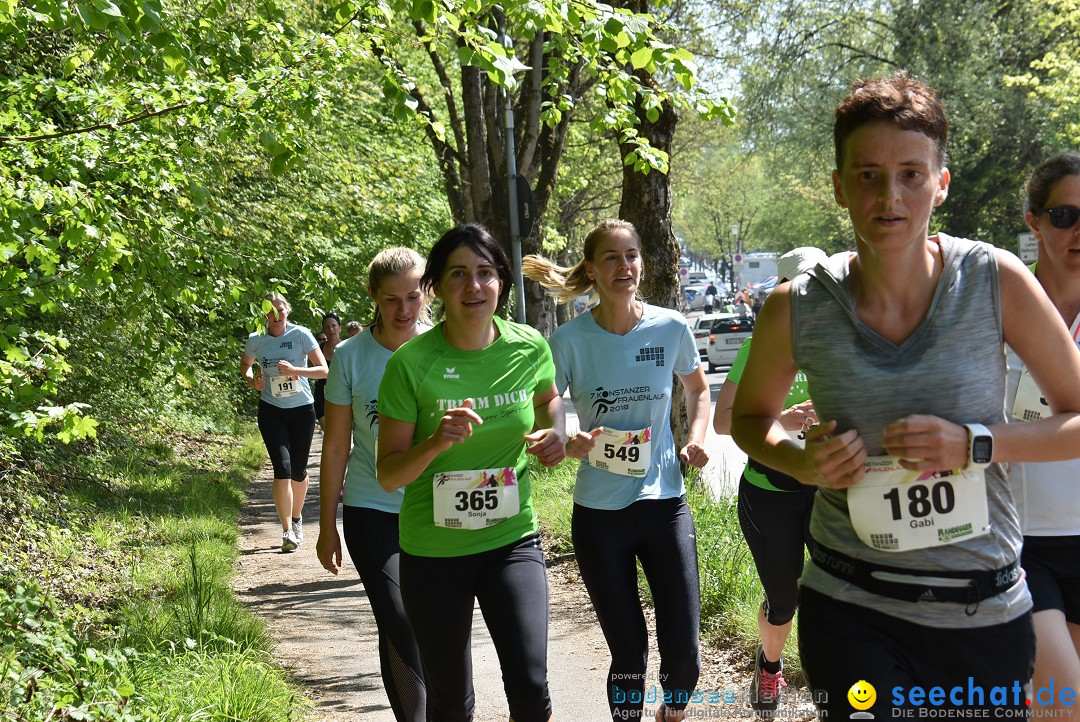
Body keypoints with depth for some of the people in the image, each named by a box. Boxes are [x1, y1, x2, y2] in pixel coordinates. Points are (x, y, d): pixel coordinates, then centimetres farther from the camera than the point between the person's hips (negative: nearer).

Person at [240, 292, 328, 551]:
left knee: (298, 470, 8)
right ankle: (287, 531, -13)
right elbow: (245, 365, 21)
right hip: (272, 411, 0)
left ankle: (297, 518, 34)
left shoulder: (301, 335, -8)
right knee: (282, 468, -14)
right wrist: (251, 380, -2)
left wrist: (294, 369, -26)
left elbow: (324, 370, -12)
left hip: (302, 409, 0)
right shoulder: (256, 340, 0)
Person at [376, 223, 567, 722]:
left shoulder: (529, 348, -5)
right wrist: (437, 441, -29)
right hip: (433, 549, -1)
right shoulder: (411, 363, -13)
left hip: (511, 539, 1)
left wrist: (555, 435, -2)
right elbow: (388, 475, -10)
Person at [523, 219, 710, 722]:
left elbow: (698, 388, 17)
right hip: (599, 514, -1)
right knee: (629, 655, 5)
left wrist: (698, 437, 0)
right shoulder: (570, 339, -7)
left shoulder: (671, 328, -3)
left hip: (665, 503, 1)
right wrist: (567, 446, -22)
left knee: (683, 651, -1)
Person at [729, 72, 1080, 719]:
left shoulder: (996, 282, -10)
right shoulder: (797, 311, -8)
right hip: (850, 609, -1)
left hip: (985, 612, 1)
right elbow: (751, 416, 11)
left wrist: (976, 444, -19)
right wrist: (801, 463, -10)